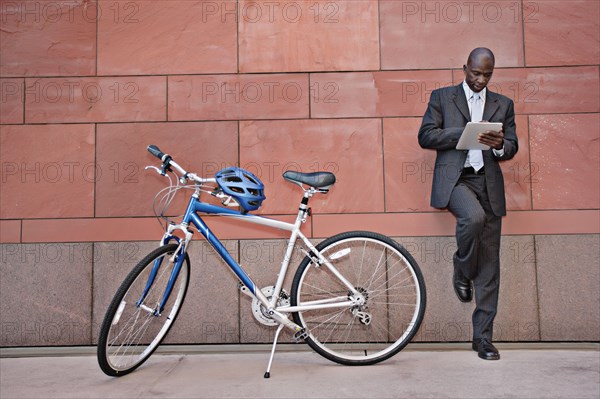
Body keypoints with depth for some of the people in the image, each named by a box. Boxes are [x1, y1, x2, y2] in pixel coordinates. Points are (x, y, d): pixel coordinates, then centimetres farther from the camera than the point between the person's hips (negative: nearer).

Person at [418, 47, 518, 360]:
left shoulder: (503, 104, 18)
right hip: (454, 179, -3)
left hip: (489, 184, 3)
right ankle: (461, 273, -4)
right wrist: (464, 133, -12)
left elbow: (512, 147, 14)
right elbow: (425, 136, 0)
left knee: (489, 265, 0)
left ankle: (483, 337, 10)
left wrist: (499, 145, -10)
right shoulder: (441, 97, 10)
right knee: (473, 216, -36)